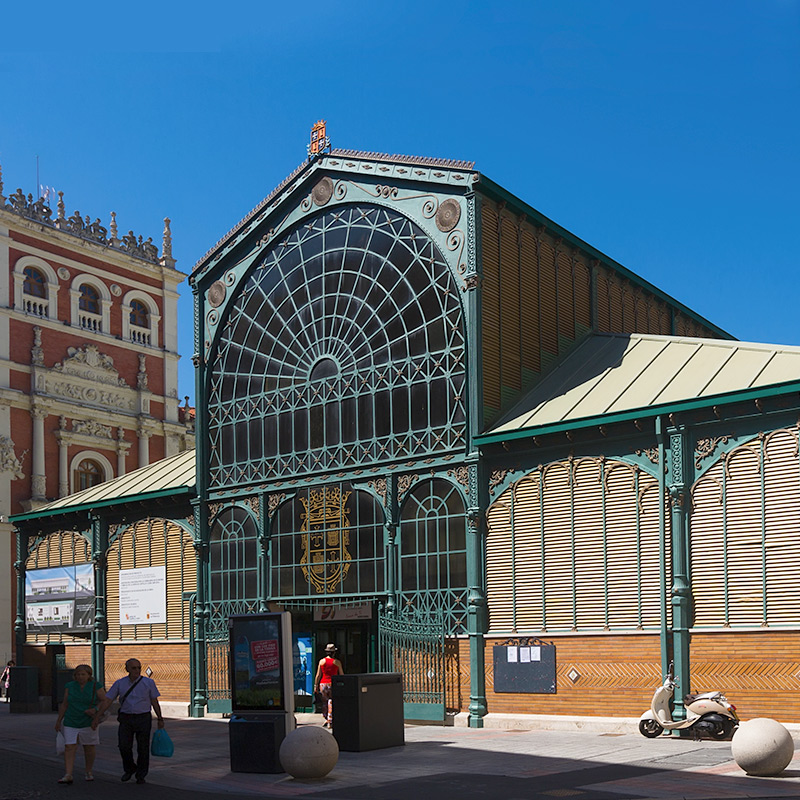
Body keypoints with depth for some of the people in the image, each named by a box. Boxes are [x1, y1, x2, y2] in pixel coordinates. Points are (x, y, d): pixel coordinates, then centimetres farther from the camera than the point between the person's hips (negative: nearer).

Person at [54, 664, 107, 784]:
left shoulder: (95, 686, -3)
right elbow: (64, 704, 8)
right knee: (69, 748, -9)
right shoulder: (70, 686, 3)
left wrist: (95, 709, -17)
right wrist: (59, 720, 9)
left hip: (88, 723, -1)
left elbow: (105, 701, -1)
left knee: (89, 748, 8)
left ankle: (88, 772, 26)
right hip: (71, 723, 1)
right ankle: (68, 775, -14)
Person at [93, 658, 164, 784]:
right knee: (124, 747, -7)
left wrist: (160, 719, 3)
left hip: (143, 718, -1)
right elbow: (106, 701, 0)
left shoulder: (148, 682, -2)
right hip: (126, 719, 1)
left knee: (143, 748, -1)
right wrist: (97, 718, -4)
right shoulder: (119, 684, 0)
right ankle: (130, 769, 19)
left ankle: (140, 775, 15)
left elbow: (154, 702, 3)